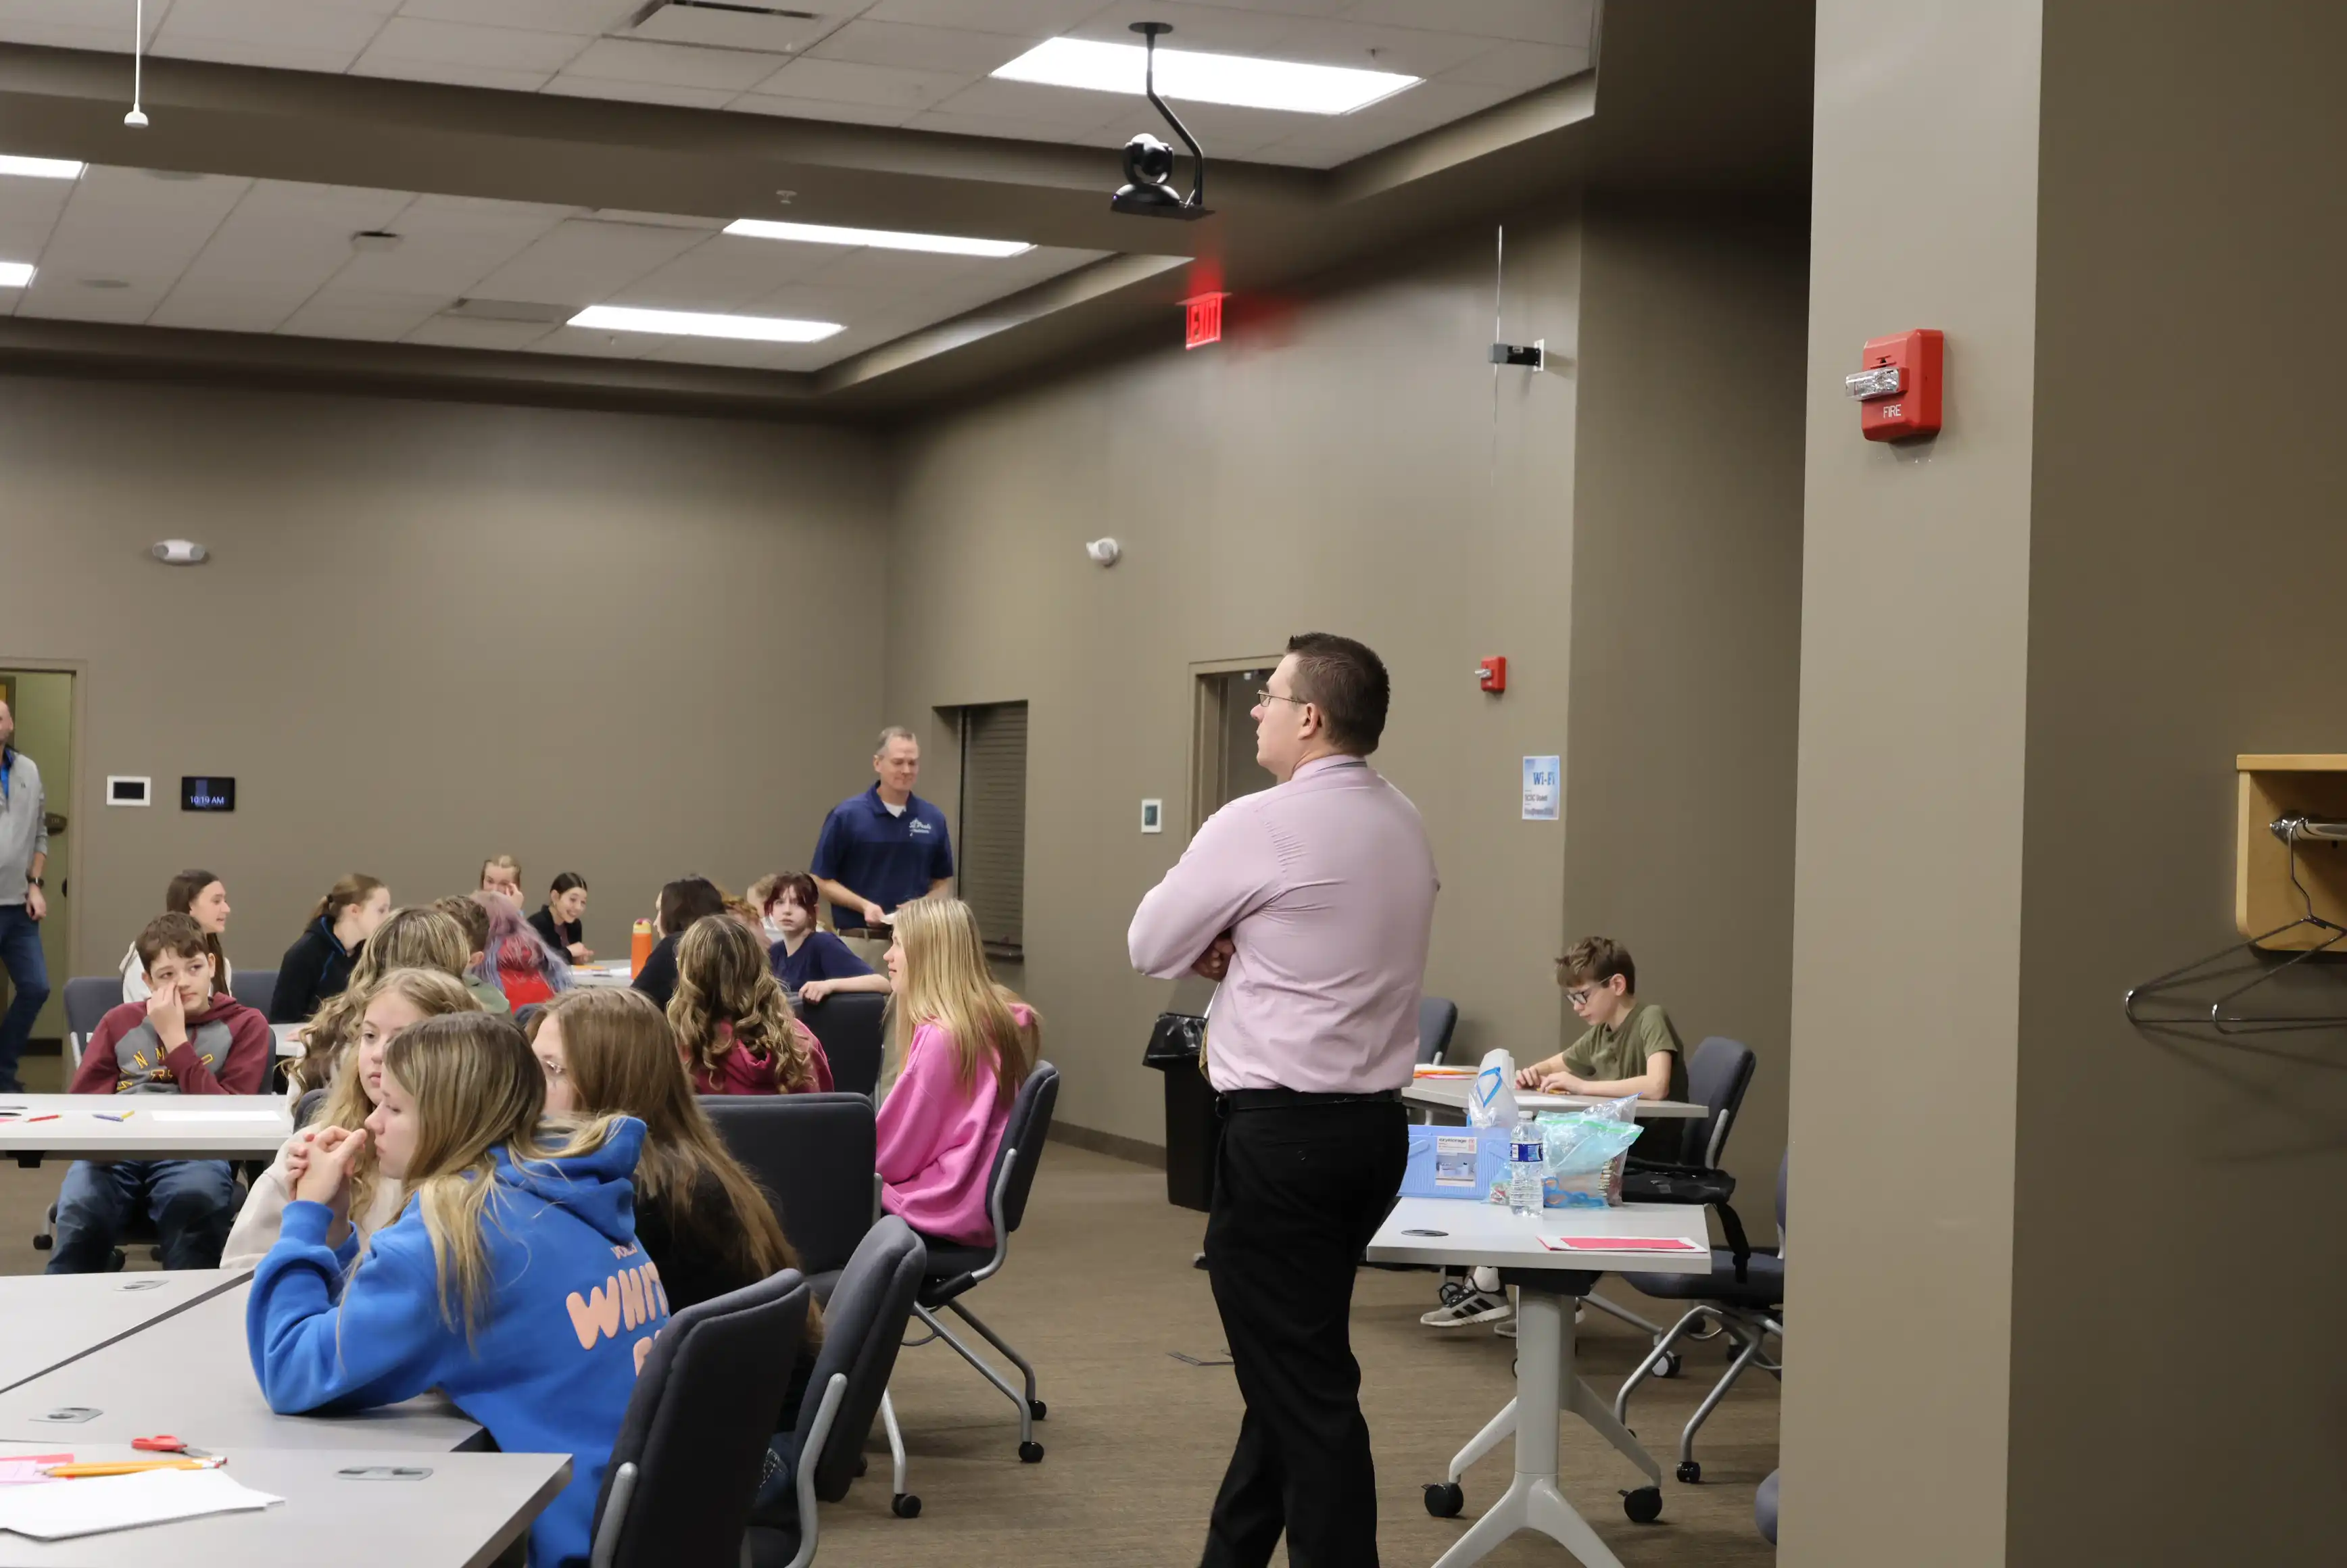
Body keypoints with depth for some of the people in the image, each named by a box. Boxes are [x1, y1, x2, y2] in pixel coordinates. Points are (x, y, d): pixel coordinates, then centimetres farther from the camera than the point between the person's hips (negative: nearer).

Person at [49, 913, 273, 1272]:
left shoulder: (245, 1024, 15)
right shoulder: (120, 1021, 23)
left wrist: (175, 1038, -1)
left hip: (194, 1150, -1)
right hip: (115, 1150, 2)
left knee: (196, 1199, -39)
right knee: (79, 1212, -34)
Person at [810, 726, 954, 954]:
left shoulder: (933, 819, 6)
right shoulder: (847, 815, -4)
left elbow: (943, 880, 15)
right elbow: (822, 880, -1)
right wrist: (863, 905, -16)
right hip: (859, 940, -3)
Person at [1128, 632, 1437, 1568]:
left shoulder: (1259, 826, -15)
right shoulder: (1403, 826, 10)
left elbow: (1150, 947, -4)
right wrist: (1235, 949, 3)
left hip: (1283, 1135, -9)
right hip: (1374, 1123, 9)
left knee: (1301, 1383, -3)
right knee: (1295, 1362, 18)